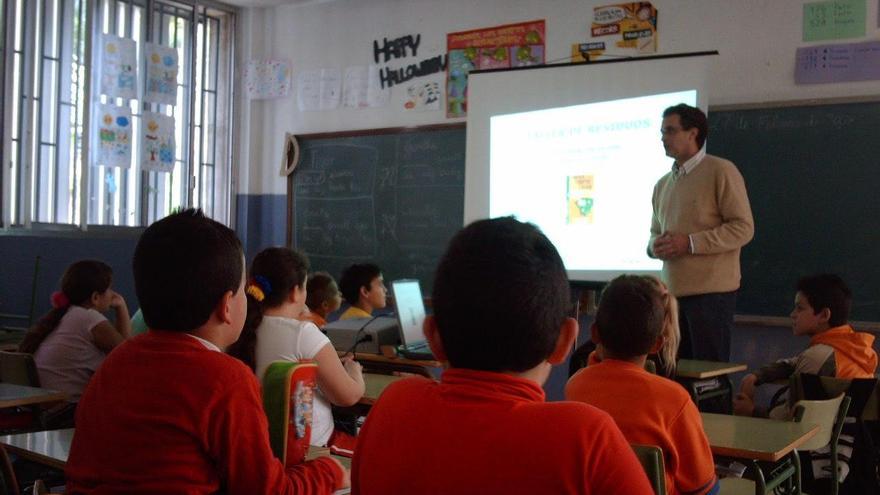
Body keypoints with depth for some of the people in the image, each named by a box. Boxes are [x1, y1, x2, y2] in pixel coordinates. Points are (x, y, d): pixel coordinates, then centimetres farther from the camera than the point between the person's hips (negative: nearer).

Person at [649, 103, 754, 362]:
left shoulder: (721, 171, -5)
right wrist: (655, 246, -1)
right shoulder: (662, 184, 17)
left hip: (711, 290, -7)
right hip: (673, 291, 7)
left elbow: (743, 228, -10)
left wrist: (690, 242, -18)